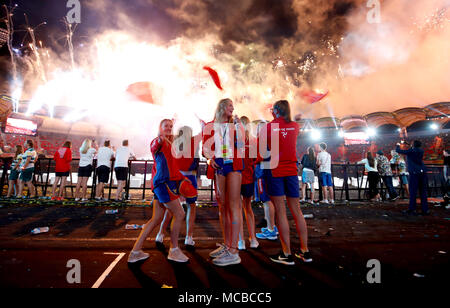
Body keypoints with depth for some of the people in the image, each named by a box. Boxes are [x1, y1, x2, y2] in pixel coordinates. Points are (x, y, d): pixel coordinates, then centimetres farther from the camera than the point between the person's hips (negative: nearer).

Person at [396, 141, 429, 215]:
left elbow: (398, 151, 3)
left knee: (413, 192, -3)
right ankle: (425, 210, 11)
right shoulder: (421, 151, 10)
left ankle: (412, 210, -1)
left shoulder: (410, 151, -5)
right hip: (423, 172, 6)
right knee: (423, 191, 8)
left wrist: (398, 145, 23)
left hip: (414, 173, -6)